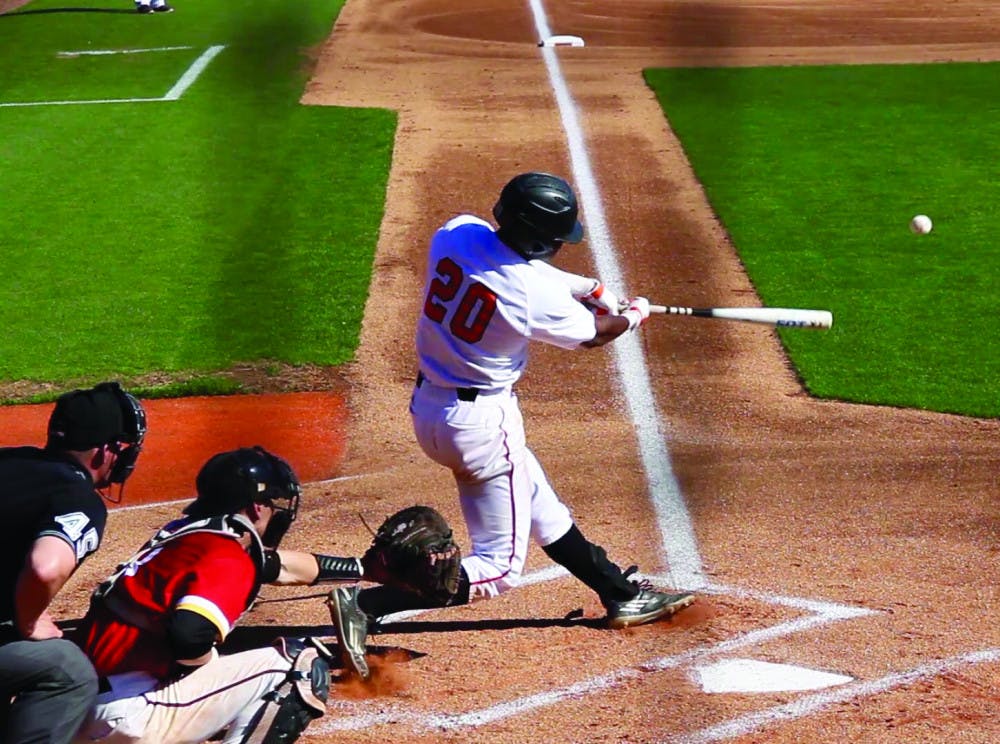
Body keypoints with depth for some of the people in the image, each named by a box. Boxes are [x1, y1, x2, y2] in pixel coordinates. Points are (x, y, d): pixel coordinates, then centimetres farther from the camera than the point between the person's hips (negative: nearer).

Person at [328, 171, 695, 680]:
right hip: (481, 422, -9)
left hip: (428, 405, 9)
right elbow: (593, 334, -2)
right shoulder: (534, 294, -25)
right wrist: (634, 316, 20)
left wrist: (588, 288, 14)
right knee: (499, 567, 3)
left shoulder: (456, 234, -9)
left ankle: (622, 596, 41)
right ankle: (366, 606, -9)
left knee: (542, 509, 24)